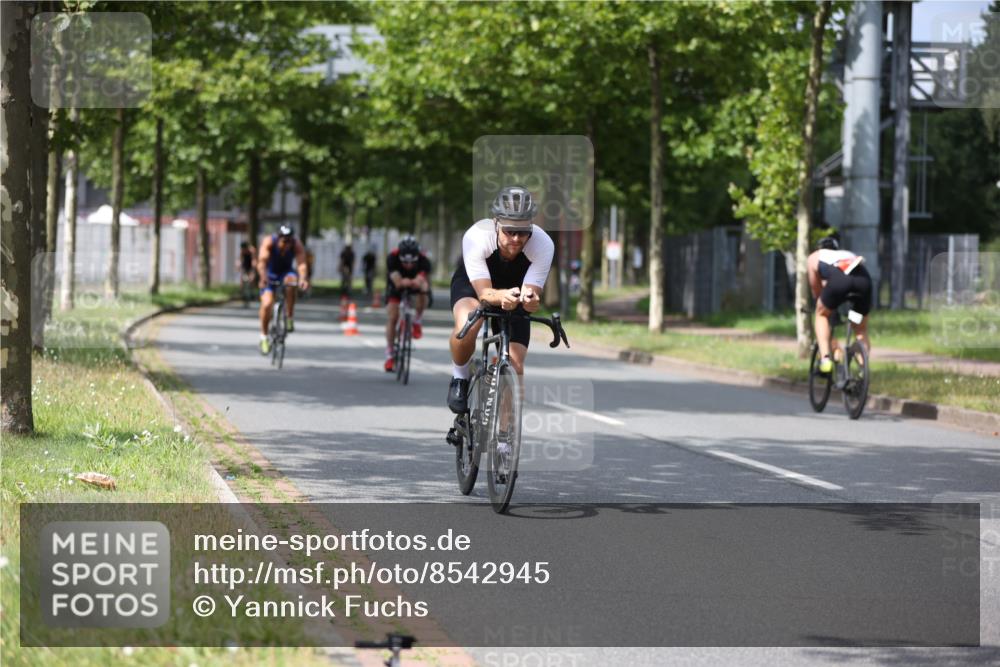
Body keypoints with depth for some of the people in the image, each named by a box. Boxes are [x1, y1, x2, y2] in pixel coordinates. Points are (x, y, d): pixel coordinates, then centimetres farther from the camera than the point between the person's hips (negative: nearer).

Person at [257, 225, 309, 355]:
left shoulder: (297, 245, -24)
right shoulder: (269, 242, -27)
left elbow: (302, 264, -37)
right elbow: (262, 261, -40)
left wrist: (303, 279, -58)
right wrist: (263, 277, -59)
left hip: (286, 272, 1)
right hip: (270, 274, -1)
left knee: (291, 281, -36)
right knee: (267, 304, -19)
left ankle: (290, 318, -20)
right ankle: (264, 337, 2)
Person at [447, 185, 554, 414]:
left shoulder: (543, 245, -32)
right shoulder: (476, 237, -37)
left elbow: (532, 293, -33)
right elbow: (484, 292, -38)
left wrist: (529, 299, -58)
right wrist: (501, 296, -61)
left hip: (514, 290, 2)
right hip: (472, 284, -2)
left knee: (515, 367, -11)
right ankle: (459, 378, -7)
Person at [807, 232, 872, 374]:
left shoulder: (815, 257, 35)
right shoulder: (850, 255, 44)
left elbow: (817, 292, 40)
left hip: (838, 280, -3)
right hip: (864, 279, 3)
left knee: (822, 314, 25)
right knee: (862, 329, 22)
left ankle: (825, 358, 8)